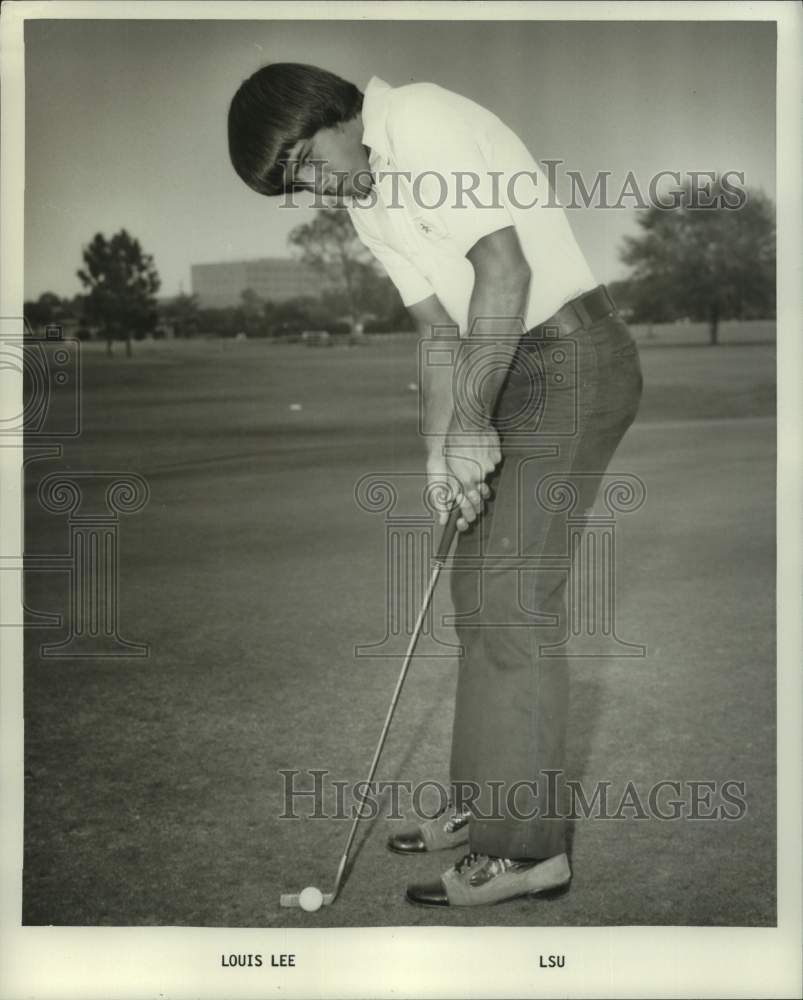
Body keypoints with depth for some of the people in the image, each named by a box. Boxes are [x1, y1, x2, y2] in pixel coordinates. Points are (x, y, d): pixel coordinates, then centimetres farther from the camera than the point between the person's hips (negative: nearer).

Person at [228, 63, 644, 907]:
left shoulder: (421, 122, -14)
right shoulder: (365, 203, 13)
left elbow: (505, 273, -22)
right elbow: (441, 329, 9)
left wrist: (470, 424, -19)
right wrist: (440, 448, -4)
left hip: (572, 357, -10)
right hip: (517, 372, 10)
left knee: (511, 597, -11)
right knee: (480, 590, 12)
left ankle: (528, 847, -5)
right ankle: (485, 803, 23)